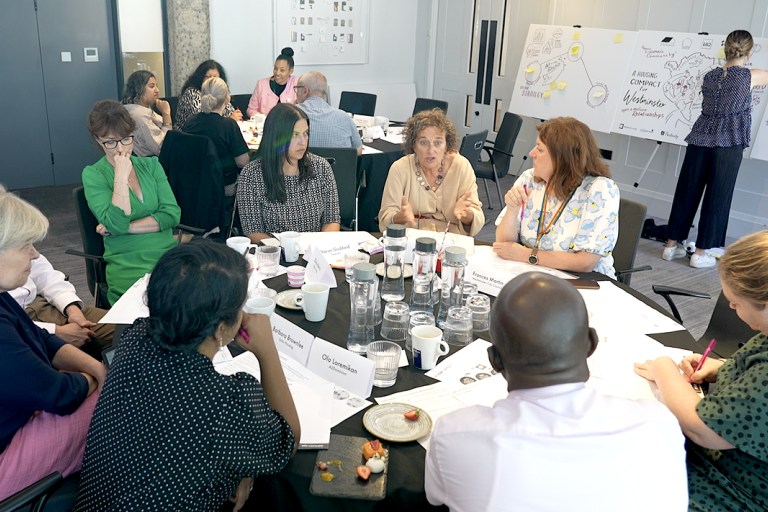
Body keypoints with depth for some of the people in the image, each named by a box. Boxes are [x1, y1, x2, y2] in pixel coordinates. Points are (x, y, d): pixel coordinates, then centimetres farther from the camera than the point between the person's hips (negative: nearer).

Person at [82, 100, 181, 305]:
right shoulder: (93, 175, 2)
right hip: (128, 264, -3)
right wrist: (121, 176, -11)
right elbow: (117, 224, -12)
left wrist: (125, 226, -7)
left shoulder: (150, 165, 13)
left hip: (168, 252, 4)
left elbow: (172, 214, 1)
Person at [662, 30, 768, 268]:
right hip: (727, 145, -4)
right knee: (717, 198, 3)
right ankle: (701, 252, 6)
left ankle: (672, 245, 16)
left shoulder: (709, 76, 8)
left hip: (700, 140, 5)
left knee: (687, 192, 9)